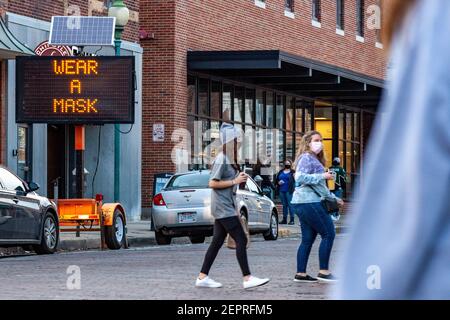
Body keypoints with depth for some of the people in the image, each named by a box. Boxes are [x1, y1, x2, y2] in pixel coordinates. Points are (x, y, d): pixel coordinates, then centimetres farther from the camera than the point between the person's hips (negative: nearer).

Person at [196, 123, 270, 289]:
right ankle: (247, 278, -11)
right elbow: (212, 183, -19)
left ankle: (202, 277, 11)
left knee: (217, 242, 9)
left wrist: (239, 178, 7)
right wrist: (235, 181, -18)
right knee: (241, 240, -11)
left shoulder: (229, 159, 14)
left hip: (227, 207, 10)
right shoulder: (221, 160, -15)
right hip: (223, 208, -10)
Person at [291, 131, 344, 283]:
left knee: (308, 239, 9)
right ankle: (324, 272, -8)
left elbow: (319, 187, 30)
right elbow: (300, 177, -22)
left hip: (306, 203, 10)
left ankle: (300, 274, 9)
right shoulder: (307, 158, -7)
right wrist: (322, 176, -20)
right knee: (328, 234, -9)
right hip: (309, 202, -10)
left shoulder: (315, 160, 24)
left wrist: (334, 198, 28)